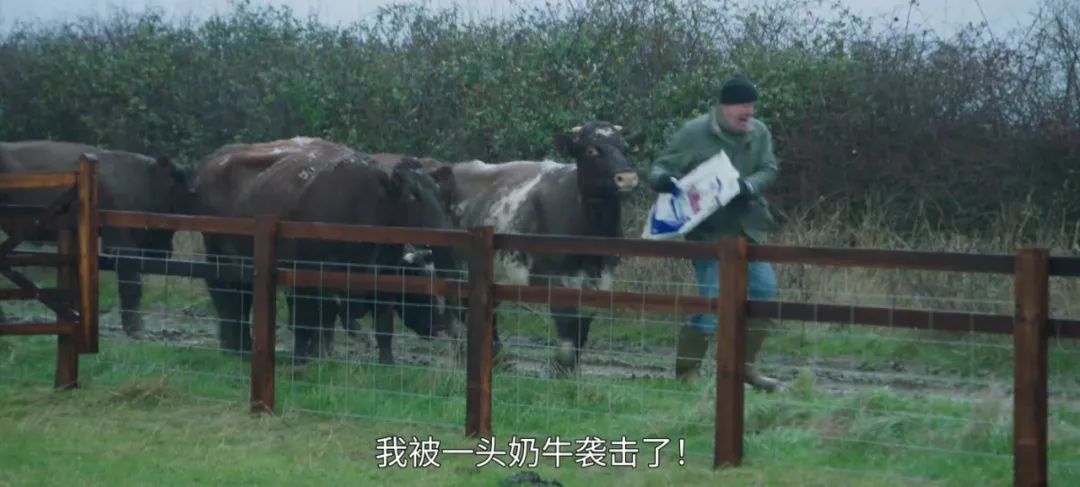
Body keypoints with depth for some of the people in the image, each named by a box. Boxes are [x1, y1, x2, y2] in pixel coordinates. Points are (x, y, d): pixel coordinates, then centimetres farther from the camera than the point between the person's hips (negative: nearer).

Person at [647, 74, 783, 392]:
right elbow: (662, 165, -4)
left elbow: (770, 170, -3)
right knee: (711, 303, -10)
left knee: (764, 291, 5)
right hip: (710, 232, -6)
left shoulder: (759, 133, 4)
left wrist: (750, 186, -25)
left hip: (747, 229, 6)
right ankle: (685, 374, 3)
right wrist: (661, 179, -28)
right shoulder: (695, 133, -8)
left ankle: (745, 365, 21)